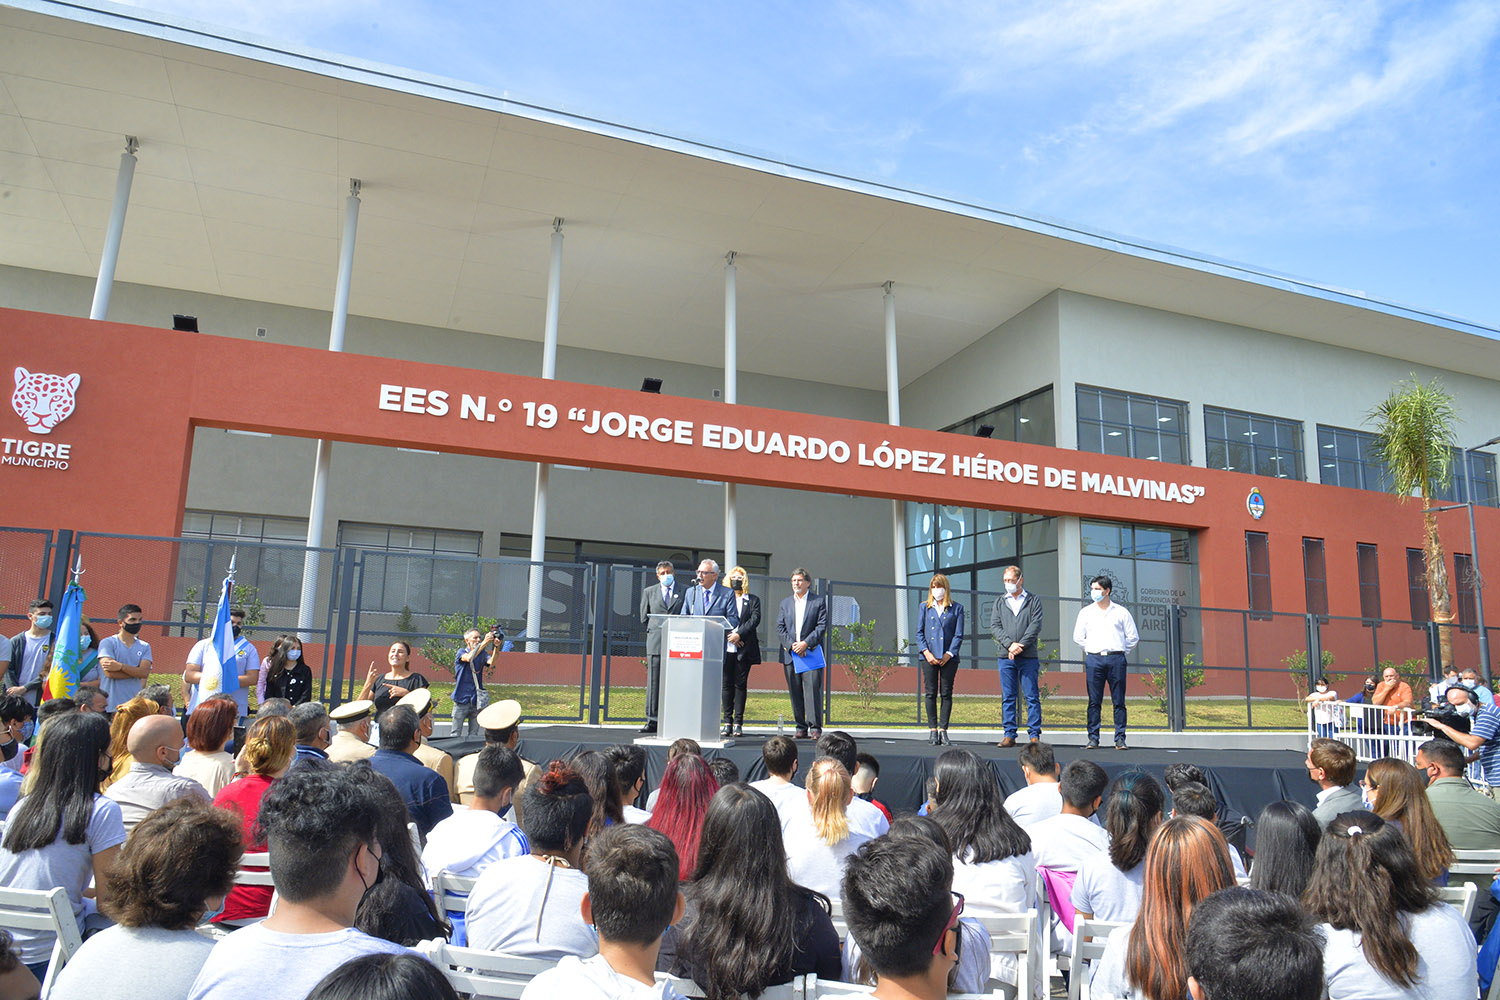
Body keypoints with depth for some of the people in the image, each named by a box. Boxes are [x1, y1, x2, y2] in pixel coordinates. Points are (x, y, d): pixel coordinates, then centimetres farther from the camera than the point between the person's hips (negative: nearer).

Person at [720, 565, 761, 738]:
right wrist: (729, 636, -9)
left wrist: (739, 634, -13)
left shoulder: (753, 600, 11)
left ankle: (738, 723, 0)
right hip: (725, 647, 1)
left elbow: (755, 619, -2)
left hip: (744, 649, -1)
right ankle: (727, 722, 6)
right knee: (727, 684, 1)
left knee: (740, 684, -2)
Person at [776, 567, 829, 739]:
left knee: (813, 688, -11)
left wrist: (805, 643, -13)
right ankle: (801, 728, 9)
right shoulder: (785, 603, 16)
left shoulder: (819, 602, 6)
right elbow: (779, 627, 8)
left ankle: (815, 727, -7)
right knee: (795, 692, 3)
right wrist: (791, 645, -7)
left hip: (811, 652, -3)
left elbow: (822, 626, -2)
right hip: (790, 654, 3)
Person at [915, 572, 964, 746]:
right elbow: (919, 632, 7)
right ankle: (932, 730, 6)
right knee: (931, 693, 1)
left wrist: (949, 654, -8)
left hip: (949, 658, -1)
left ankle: (943, 730, 4)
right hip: (929, 657, 1)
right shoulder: (925, 607, 11)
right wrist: (926, 652, -7)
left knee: (947, 693, 0)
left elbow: (959, 635, 3)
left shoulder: (957, 608, 7)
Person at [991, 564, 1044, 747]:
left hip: (1028, 657, -2)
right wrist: (1010, 644, -10)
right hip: (1006, 656, 2)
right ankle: (1009, 735, 8)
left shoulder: (1033, 600, 7)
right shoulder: (1000, 602, 15)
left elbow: (1036, 625, -4)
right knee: (1008, 697, 4)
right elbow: (994, 626, 5)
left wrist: (1019, 646, -13)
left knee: (1032, 696, -2)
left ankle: (1034, 735, 2)